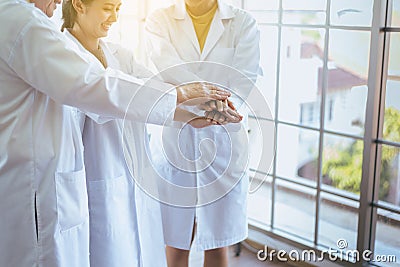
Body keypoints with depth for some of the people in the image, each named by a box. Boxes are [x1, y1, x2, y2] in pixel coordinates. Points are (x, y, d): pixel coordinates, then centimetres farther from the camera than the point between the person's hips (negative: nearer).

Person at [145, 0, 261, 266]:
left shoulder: (244, 22, 4)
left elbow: (245, 79, -8)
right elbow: (167, 65, -16)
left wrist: (218, 107, -27)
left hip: (223, 141, 0)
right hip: (174, 137, 0)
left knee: (218, 243, 10)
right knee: (176, 241, 11)